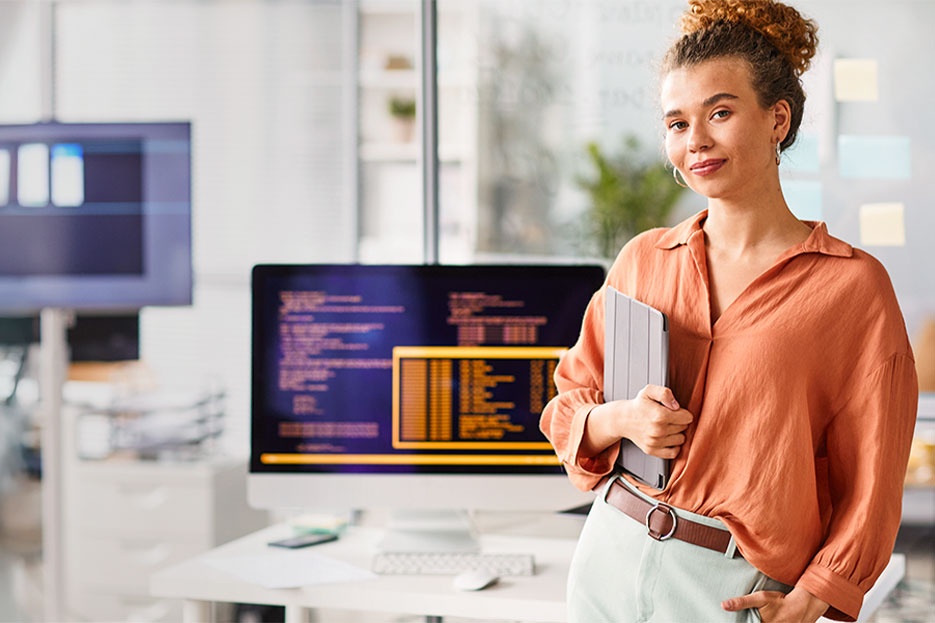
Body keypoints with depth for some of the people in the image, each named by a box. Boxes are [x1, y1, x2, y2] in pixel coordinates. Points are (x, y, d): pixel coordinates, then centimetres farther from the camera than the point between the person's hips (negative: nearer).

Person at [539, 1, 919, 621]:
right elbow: (570, 407, 11)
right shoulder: (643, 260, 4)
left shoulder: (853, 285, -7)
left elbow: (870, 483, -5)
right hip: (611, 558, 3)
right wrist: (620, 419, -9)